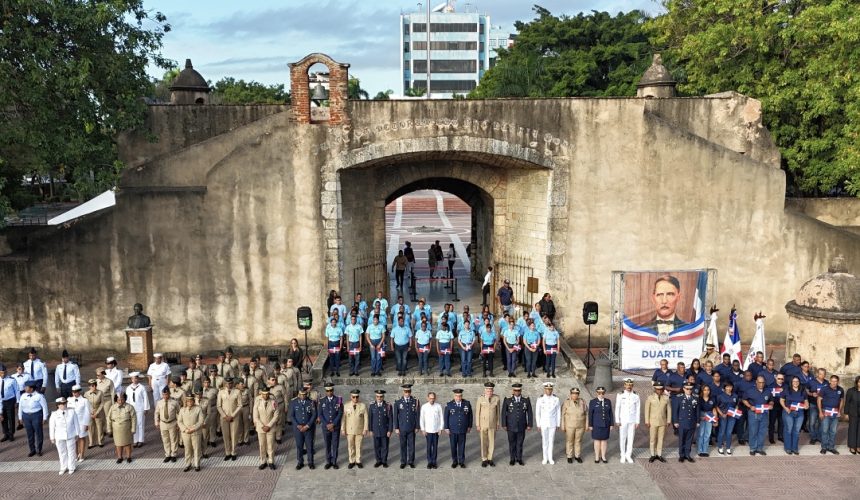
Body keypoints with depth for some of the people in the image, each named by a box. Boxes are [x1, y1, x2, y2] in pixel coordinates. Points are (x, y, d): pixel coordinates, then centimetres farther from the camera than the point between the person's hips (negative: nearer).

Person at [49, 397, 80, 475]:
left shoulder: (72, 412, -7)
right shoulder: (54, 415, -7)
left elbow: (76, 424, 1)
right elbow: (51, 427, 0)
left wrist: (77, 434, 4)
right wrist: (52, 438, 3)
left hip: (70, 436, 0)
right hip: (59, 437, 0)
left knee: (71, 452, 9)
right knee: (62, 453, 11)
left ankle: (71, 468, 23)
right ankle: (63, 468, 27)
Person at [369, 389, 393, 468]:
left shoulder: (388, 406, -6)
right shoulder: (372, 406, 0)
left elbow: (391, 419, -5)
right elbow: (371, 418, 5)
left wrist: (390, 430, -8)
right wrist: (371, 430, 4)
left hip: (385, 430, -2)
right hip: (376, 430, 2)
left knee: (384, 446, 6)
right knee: (376, 446, 7)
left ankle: (384, 461, 20)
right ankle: (378, 461, 22)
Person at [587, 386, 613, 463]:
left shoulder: (608, 402, 0)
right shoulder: (592, 402, -9)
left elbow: (610, 414, 3)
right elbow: (590, 414, -7)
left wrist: (611, 424, 0)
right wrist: (590, 425, -9)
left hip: (605, 425, 3)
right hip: (596, 425, -3)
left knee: (604, 440, 8)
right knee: (597, 440, 3)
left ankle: (603, 457, 18)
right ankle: (597, 457, 14)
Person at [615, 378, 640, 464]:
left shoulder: (636, 396, -1)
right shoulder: (620, 396, -6)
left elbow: (637, 410, 2)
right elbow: (617, 409, -2)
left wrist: (637, 422, 1)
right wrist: (617, 421, -4)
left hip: (632, 421, 1)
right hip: (623, 420, -1)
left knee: (631, 438, 6)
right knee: (622, 438, 5)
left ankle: (628, 456, 18)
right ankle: (623, 455, 19)